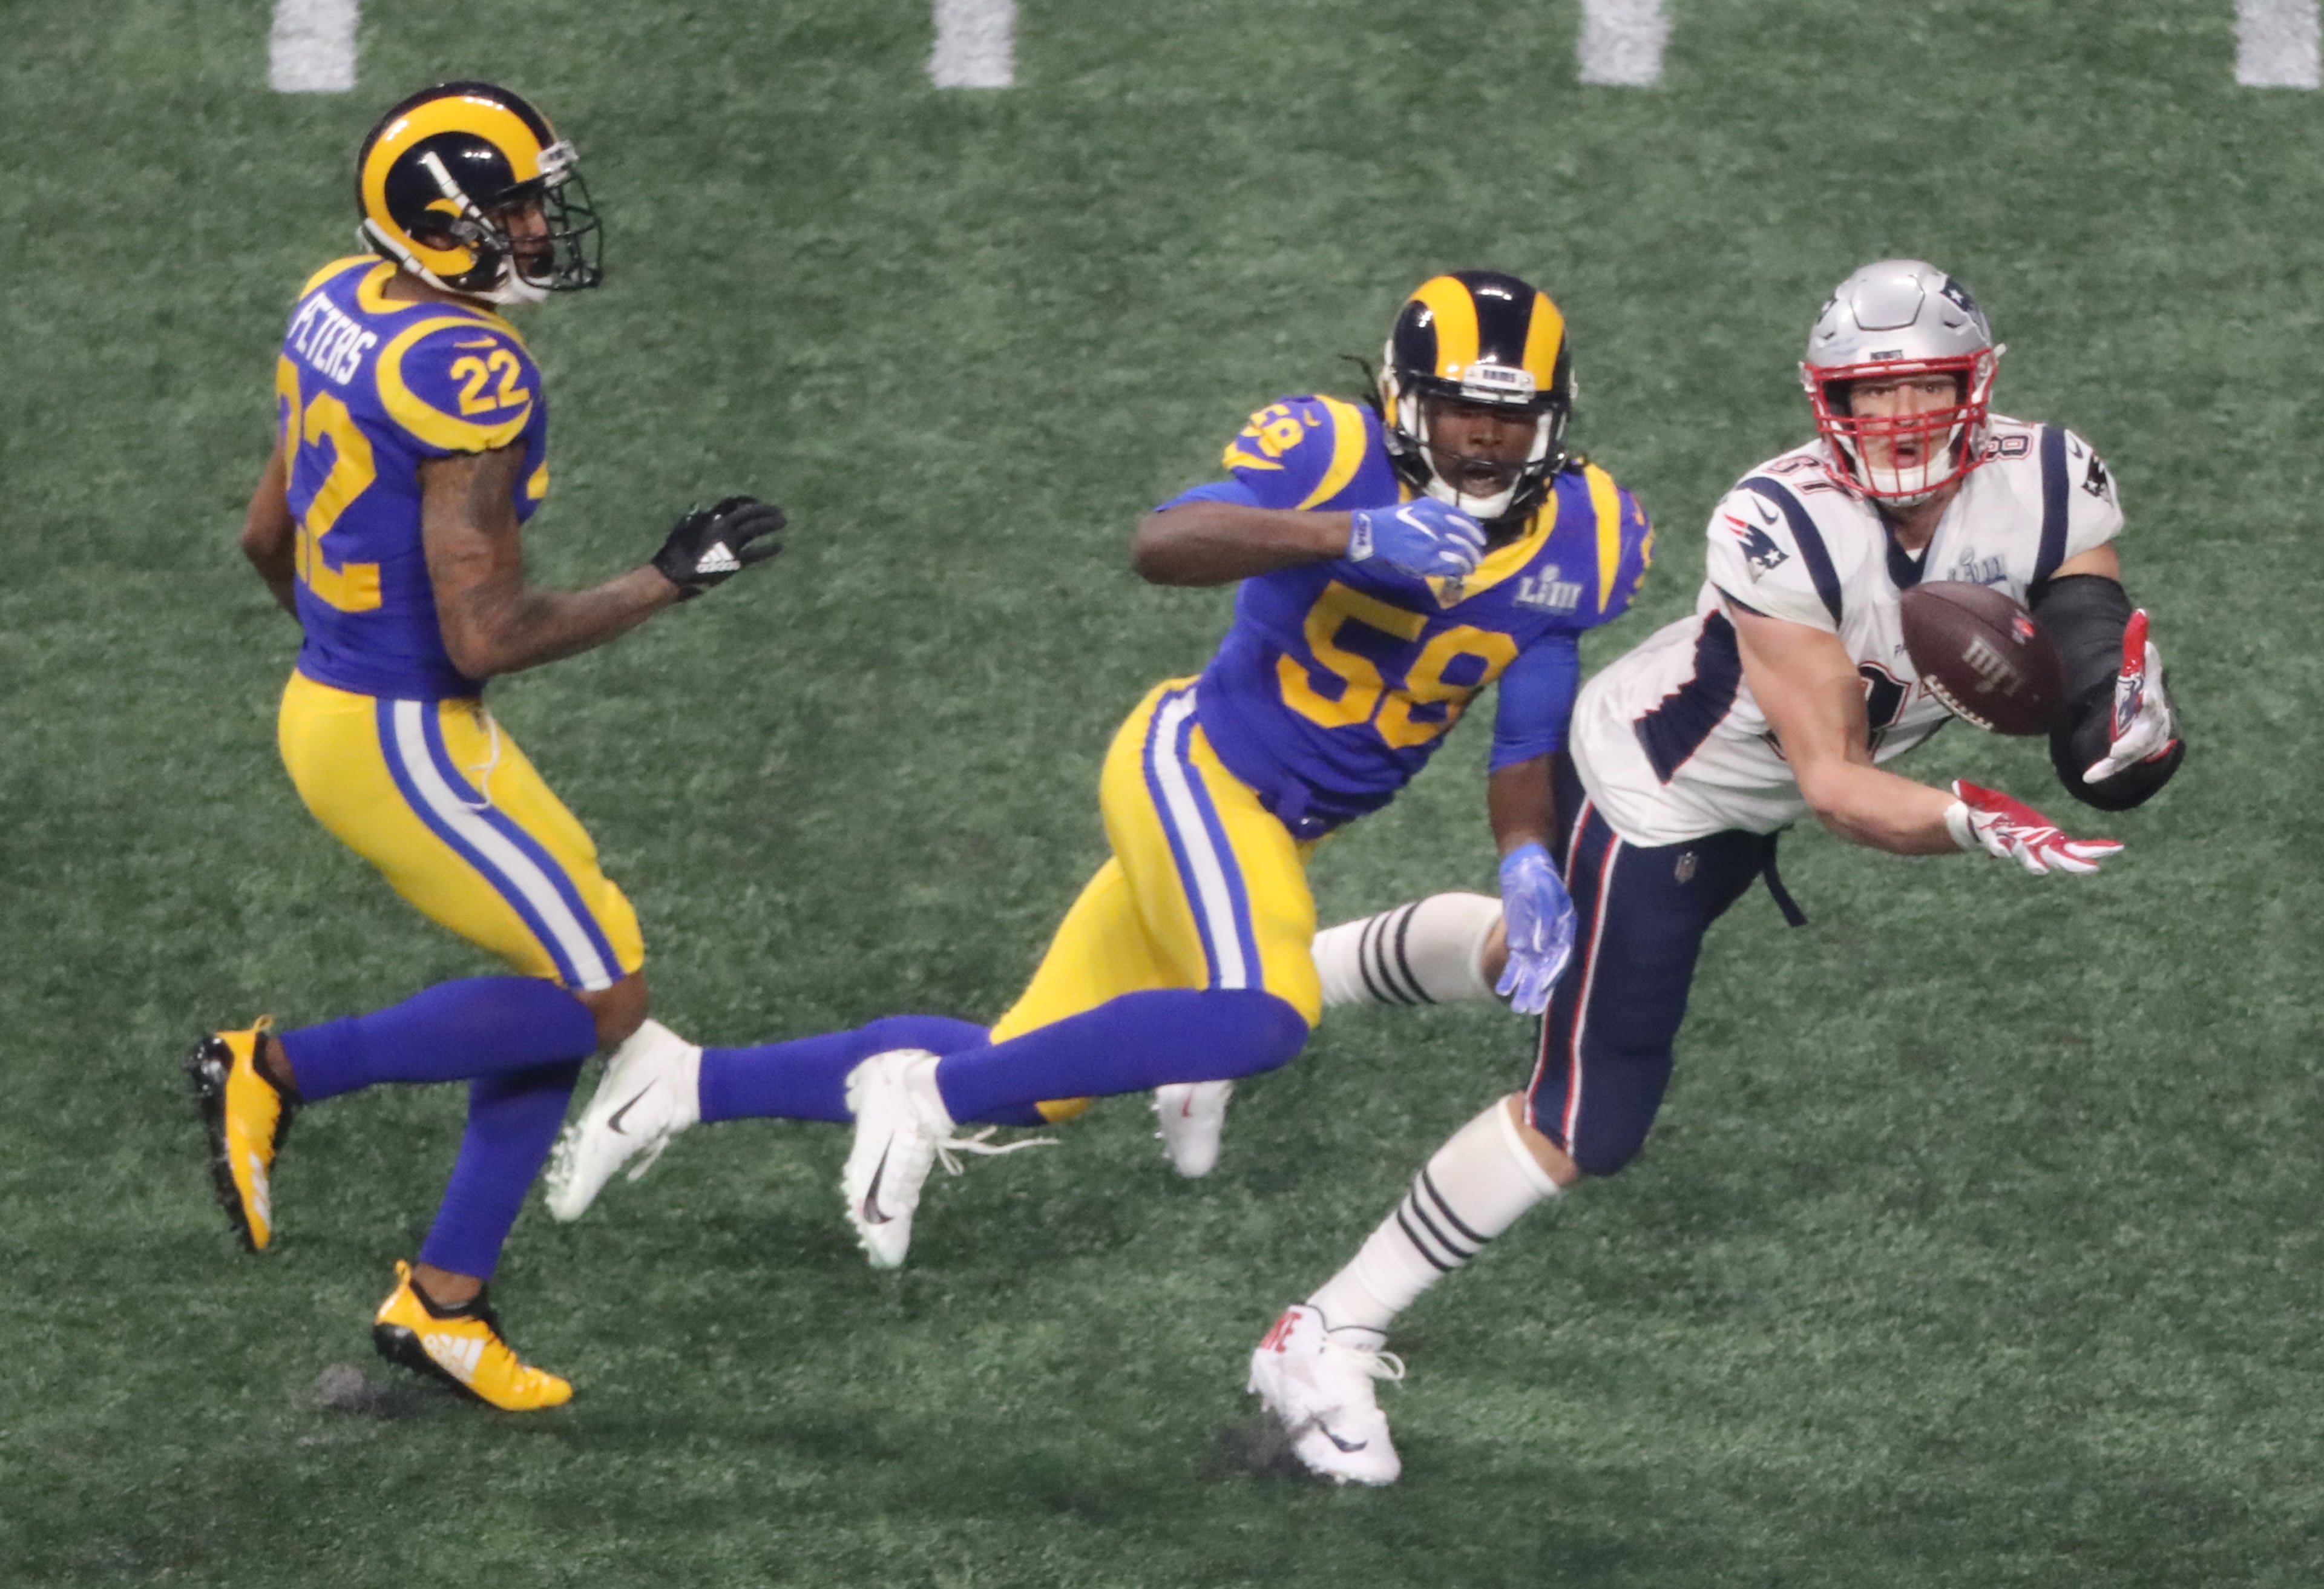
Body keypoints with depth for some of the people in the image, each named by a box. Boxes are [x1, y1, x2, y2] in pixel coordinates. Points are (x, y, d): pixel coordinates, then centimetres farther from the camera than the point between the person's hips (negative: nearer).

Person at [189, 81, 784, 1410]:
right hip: (404, 746, -10)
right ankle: (275, 1072, 5)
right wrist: (672, 582, -14)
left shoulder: (343, 310, 4)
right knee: (596, 1000, -2)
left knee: (576, 981, 15)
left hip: (339, 695, 10)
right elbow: (486, 635, -23)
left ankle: (445, 1301, 19)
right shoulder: (468, 374, -24)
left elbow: (268, 536, 16)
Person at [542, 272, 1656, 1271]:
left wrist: (1526, 864, -13)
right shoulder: (1339, 457, -20)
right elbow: (1161, 545, -34)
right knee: (1264, 1015, -32)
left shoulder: (1572, 539, -2)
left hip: (1266, 828, 7)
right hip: (1195, 764, -7)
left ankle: (697, 1088, 18)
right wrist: (1355, 537, -45)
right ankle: (929, 1097, -20)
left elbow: (1527, 743, 6)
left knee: (1026, 1082, 7)